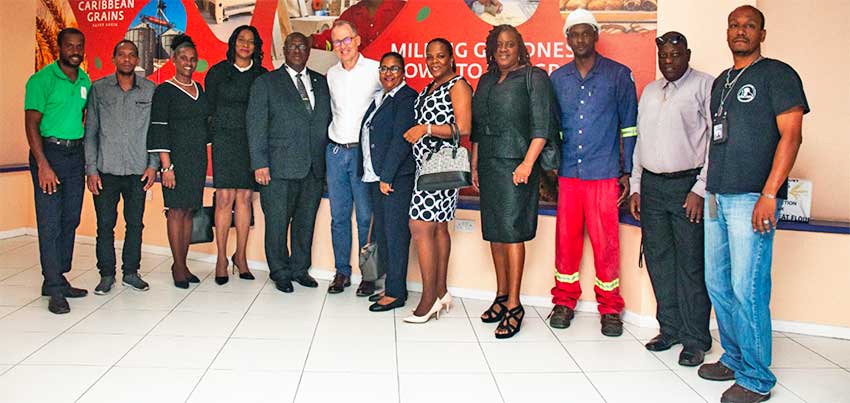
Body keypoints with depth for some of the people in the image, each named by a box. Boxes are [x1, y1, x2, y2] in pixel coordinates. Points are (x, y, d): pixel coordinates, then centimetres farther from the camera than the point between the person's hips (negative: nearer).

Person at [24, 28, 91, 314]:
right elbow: (31, 124, -10)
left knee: (70, 220, 8)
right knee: (50, 222, -6)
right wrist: (43, 164, -19)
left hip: (76, 154, 6)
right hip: (48, 152, -6)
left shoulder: (85, 81, 11)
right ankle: (55, 289, -2)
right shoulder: (41, 80, -7)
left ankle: (57, 279, 18)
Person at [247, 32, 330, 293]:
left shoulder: (322, 83, 14)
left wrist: (329, 161, 5)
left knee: (306, 222, 11)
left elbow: (328, 122, 13)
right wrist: (260, 164, -10)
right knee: (277, 222, 3)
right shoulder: (266, 83, 3)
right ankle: (280, 272, 19)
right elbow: (256, 125, -2)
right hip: (279, 167, -3)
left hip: (314, 169, 4)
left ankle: (300, 269, 26)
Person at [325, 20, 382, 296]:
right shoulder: (331, 75, 10)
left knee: (366, 217, -2)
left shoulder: (376, 69, -5)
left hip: (363, 151, -4)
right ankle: (342, 272, 18)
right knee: (338, 216, 7)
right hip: (335, 151, 4)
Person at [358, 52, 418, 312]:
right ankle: (392, 285, 23)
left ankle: (396, 292, 5)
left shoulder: (406, 98, -8)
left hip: (396, 178, -9)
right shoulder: (378, 98, 19)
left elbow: (401, 140, -15)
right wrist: (375, 176, 10)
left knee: (395, 233, -4)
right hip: (376, 177, 9)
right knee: (381, 233, 12)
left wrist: (386, 177, -17)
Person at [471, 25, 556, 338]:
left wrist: (528, 163, -18)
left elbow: (542, 125, -9)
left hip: (515, 165, -6)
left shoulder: (534, 77, -1)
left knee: (511, 231, -8)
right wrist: (475, 165, 15)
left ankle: (514, 306, -2)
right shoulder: (486, 81, 18)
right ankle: (501, 297, 19)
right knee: (494, 231, 9)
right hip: (488, 165, 6)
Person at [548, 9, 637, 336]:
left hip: (604, 173, -3)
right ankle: (564, 301, 20)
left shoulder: (618, 75, 3)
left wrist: (627, 172, -1)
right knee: (566, 239, 6)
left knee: (606, 242, -1)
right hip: (567, 173, 3)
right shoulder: (557, 78, 11)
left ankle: (609, 308, 13)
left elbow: (629, 125, 4)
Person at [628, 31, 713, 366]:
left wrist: (700, 189, -13)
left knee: (691, 264, -3)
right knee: (658, 259, 9)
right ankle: (670, 328, 20)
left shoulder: (705, 86, -3)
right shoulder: (650, 91, 17)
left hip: (687, 185, -6)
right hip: (651, 184, 6)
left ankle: (695, 339, 7)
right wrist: (635, 186, 13)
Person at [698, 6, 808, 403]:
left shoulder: (777, 75, -2)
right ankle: (734, 359, 26)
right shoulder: (720, 83, 18)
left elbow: (791, 136, -10)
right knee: (718, 284, 12)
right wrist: (707, 187, 15)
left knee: (747, 289, -7)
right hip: (716, 198, 8)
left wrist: (769, 195, -17)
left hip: (751, 199, -7)